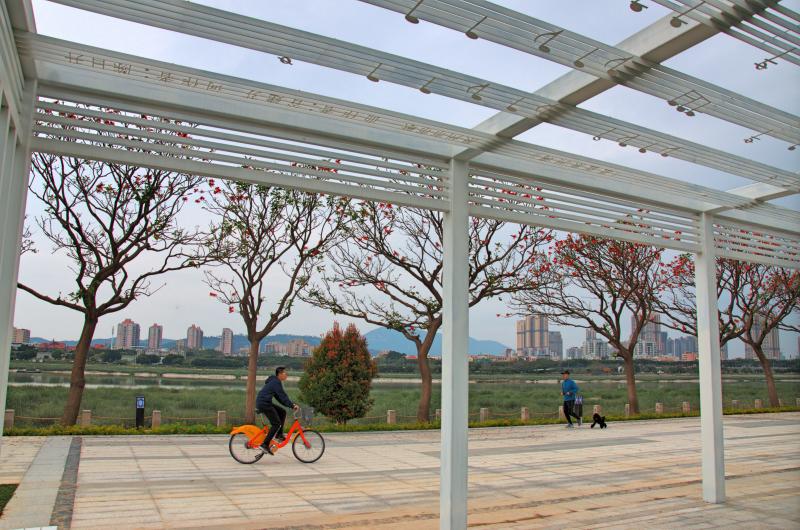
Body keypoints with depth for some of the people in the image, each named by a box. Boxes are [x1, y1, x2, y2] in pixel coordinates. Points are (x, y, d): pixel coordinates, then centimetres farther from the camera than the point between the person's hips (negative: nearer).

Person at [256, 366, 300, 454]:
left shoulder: (274, 381, 20)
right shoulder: (276, 382, -12)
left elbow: (279, 397, 20)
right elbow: (282, 396, -18)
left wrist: (291, 405, 14)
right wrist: (292, 405, -16)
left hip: (265, 403, 10)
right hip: (263, 403, -10)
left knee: (282, 412, 13)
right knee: (276, 424, -9)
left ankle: (279, 435, 14)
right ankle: (265, 445, -10)